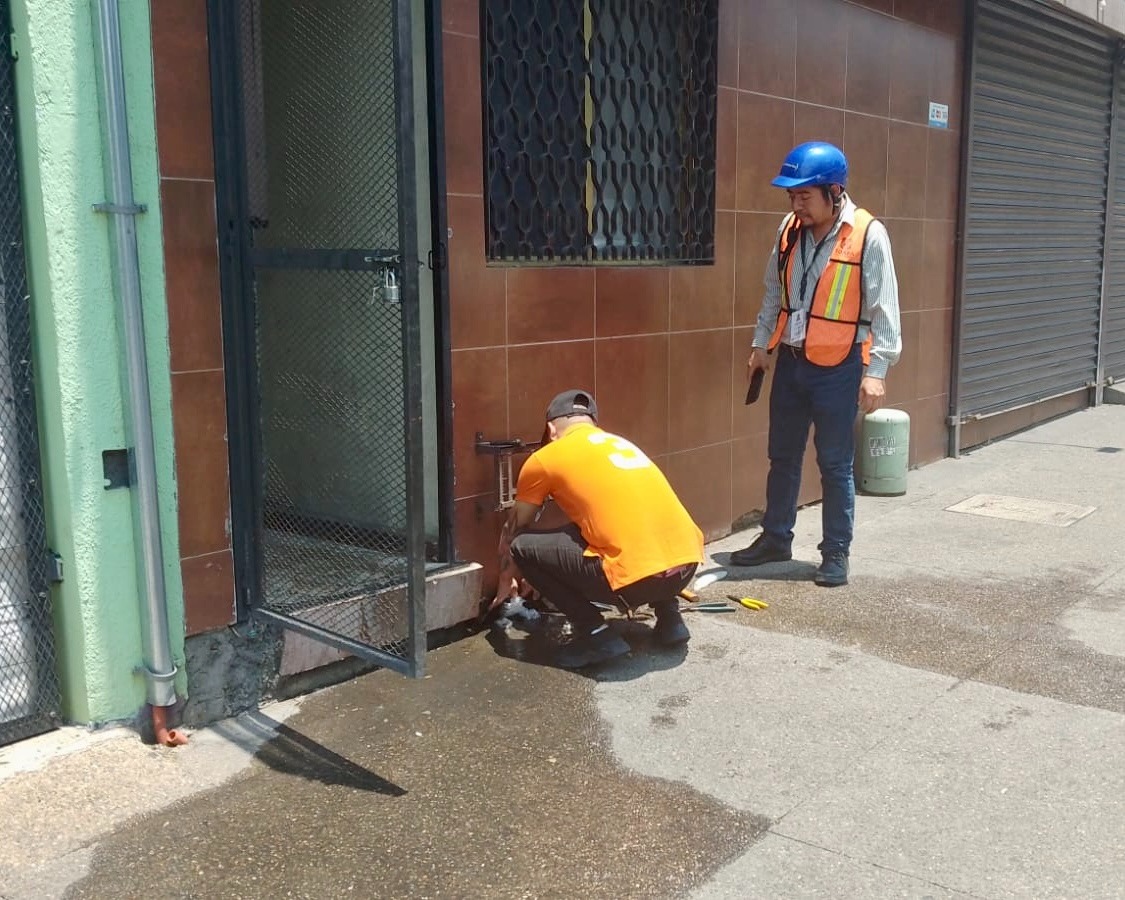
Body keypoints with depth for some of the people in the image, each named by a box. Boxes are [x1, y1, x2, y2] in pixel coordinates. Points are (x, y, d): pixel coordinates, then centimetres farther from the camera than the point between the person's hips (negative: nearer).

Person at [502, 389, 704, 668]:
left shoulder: (545, 458, 8)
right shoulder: (621, 443, 26)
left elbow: (515, 528, 21)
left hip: (636, 578, -7)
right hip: (686, 564, 7)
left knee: (523, 547, 8)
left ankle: (597, 635, 3)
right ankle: (669, 618, 24)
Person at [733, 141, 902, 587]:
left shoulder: (868, 235, -13)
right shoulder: (789, 230, 3)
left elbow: (883, 309, -11)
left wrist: (875, 371, -14)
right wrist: (761, 345, 13)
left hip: (838, 368, -5)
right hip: (791, 362, 6)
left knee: (835, 464, 3)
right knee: (782, 456, 15)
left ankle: (836, 552, 17)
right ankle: (775, 538, 29)